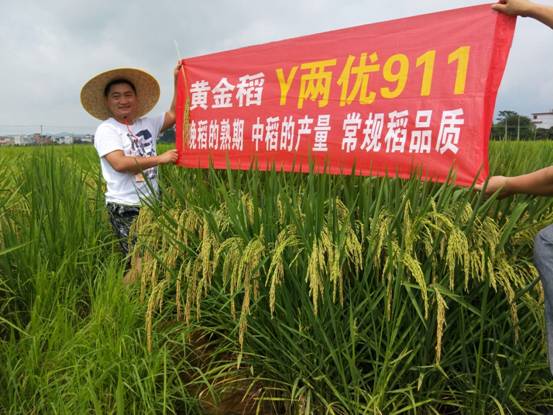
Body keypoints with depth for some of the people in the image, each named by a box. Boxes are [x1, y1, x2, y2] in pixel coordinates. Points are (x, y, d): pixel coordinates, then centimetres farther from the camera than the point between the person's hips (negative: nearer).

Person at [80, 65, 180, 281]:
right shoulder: (106, 130, -5)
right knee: (141, 265, -10)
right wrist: (160, 159, -16)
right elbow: (120, 163, -19)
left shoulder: (147, 123, 12)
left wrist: (178, 80, 9)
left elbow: (174, 114, 15)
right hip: (125, 208, -6)